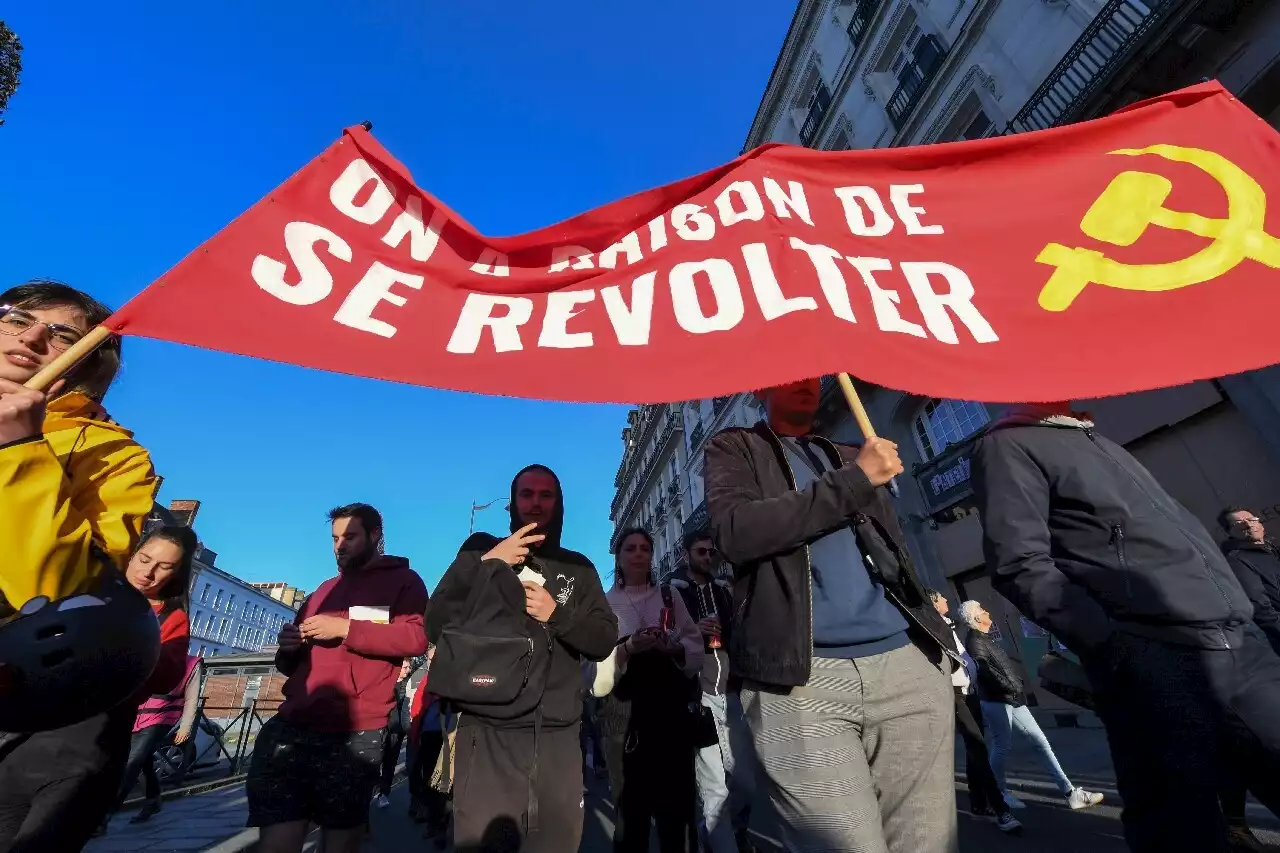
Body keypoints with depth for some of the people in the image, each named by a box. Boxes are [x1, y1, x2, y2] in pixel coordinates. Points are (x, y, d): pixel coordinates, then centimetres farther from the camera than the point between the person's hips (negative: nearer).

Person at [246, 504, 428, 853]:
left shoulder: (402, 581, 2)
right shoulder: (325, 589, 22)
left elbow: (416, 636, -15)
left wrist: (346, 629, -16)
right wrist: (288, 648, 4)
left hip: (353, 734, -5)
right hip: (292, 725, 5)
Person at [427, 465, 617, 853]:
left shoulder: (579, 568, 10)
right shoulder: (482, 550, 6)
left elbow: (604, 640, 5)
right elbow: (436, 627, -3)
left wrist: (557, 613, -10)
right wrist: (487, 566, -12)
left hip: (558, 737, 2)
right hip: (489, 732, -2)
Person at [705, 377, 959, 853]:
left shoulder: (849, 456, 23)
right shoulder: (734, 449, 7)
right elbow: (735, 532, -12)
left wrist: (938, 637, 15)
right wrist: (854, 480, -10)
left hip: (909, 662, 5)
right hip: (800, 675, -4)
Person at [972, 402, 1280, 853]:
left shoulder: (1101, 443, 22)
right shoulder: (1007, 447, -5)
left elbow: (1183, 529, 25)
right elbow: (1020, 565, -15)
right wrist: (1116, 646, -18)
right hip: (1153, 661, -7)